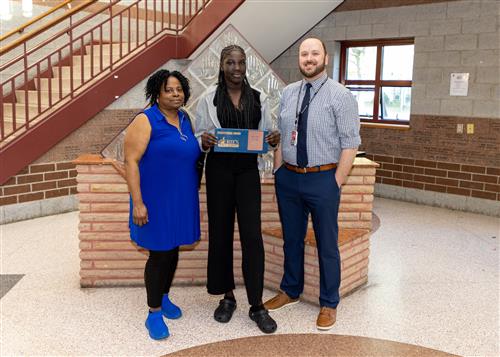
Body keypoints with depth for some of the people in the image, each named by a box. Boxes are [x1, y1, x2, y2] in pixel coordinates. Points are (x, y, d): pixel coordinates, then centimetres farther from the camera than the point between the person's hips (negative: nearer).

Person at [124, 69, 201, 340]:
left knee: (173, 250, 17)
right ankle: (154, 313, 16)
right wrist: (137, 203, -21)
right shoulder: (146, 121, -12)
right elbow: (131, 161, -17)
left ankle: (164, 297, 37)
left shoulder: (185, 119, 9)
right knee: (160, 254, 0)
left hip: (182, 200, 6)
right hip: (156, 201, -6)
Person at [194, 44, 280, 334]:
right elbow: (198, 136, 3)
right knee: (221, 232, 6)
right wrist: (204, 141, -20)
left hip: (248, 171, 1)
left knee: (252, 235, -4)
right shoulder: (209, 98, 0)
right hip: (219, 170, 0)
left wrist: (274, 139, -12)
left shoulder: (259, 99, 5)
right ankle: (228, 297, 23)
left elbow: (266, 135, 10)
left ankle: (257, 305, 6)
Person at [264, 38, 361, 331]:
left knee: (327, 244, 9)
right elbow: (281, 136, 12)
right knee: (291, 239, 19)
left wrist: (336, 183, -13)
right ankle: (291, 291, 39)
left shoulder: (341, 96, -8)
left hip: (323, 179, -4)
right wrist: (278, 173, 6)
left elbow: (350, 144, -10)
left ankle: (329, 304, 27)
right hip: (288, 177, 5)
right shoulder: (288, 93, 7)